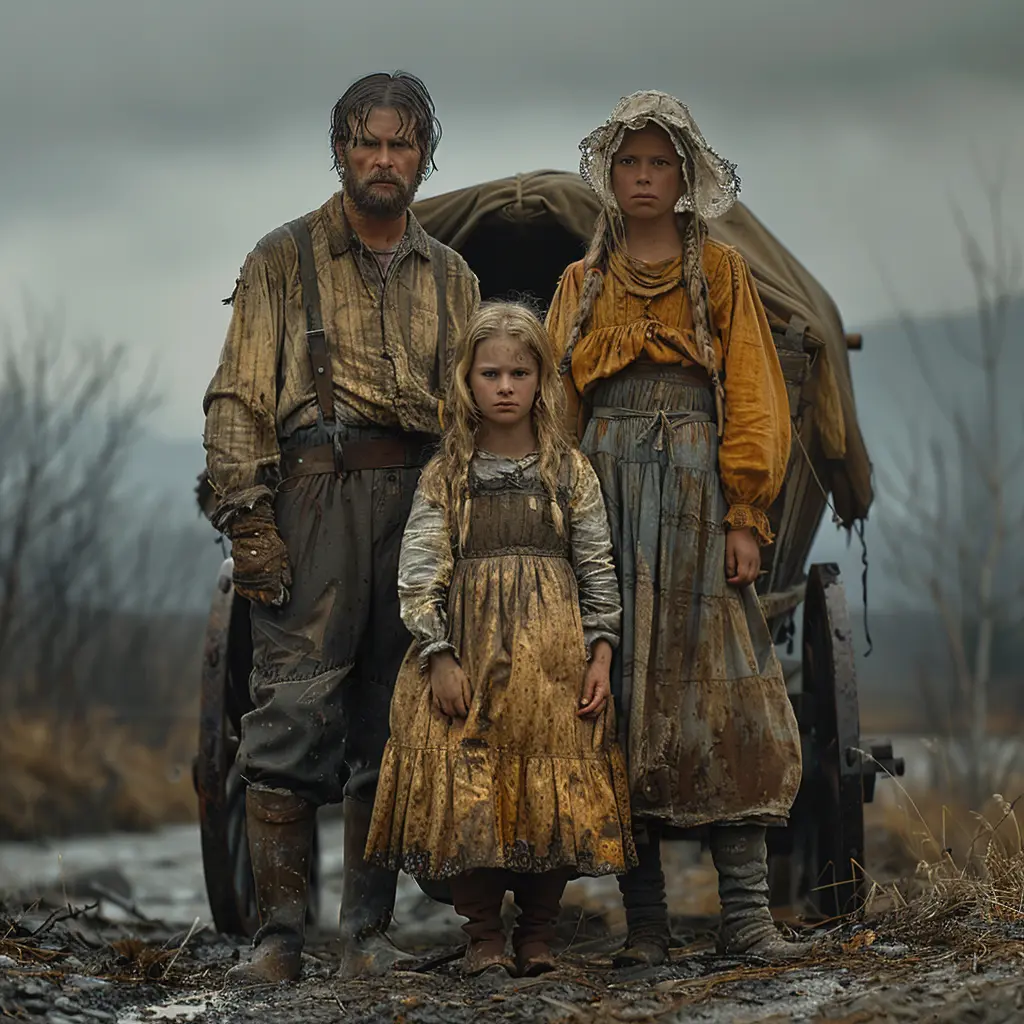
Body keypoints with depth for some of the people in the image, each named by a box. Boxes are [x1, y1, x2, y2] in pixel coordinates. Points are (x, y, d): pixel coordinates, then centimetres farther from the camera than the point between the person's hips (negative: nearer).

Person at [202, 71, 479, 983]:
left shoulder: (449, 278, 19)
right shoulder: (286, 258, 8)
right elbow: (240, 397, 2)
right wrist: (248, 515, -9)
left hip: (421, 502, 4)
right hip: (315, 493, -4)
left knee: (391, 720, 3)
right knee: (293, 710, -11)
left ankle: (369, 930, 9)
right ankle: (279, 932, -9)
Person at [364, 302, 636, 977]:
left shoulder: (570, 470, 7)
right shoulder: (446, 475, 4)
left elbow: (598, 568, 7)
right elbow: (419, 572, 0)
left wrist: (601, 655, -2)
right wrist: (439, 656, -9)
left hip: (554, 654, 1)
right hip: (469, 649, -1)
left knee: (555, 786, -2)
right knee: (468, 787, -6)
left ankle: (539, 932, 11)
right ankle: (483, 933, 6)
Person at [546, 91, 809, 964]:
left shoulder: (721, 273, 11)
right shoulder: (581, 284, 18)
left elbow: (754, 399, 4)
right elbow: (554, 406, 14)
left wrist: (746, 516, -7)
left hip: (696, 496, -2)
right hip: (606, 497, 2)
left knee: (721, 691, -9)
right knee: (620, 692, -3)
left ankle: (747, 914, -10)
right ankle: (644, 918, -1)